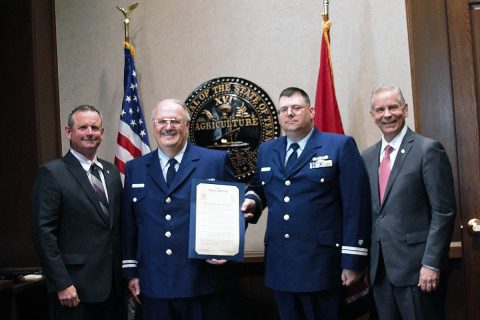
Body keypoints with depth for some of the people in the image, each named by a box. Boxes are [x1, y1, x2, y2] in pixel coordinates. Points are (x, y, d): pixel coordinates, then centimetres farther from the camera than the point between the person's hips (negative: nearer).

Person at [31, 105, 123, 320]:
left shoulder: (112, 172, 11)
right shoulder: (51, 173, -8)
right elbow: (43, 232, -12)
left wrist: (125, 273, 9)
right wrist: (61, 284, -15)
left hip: (112, 285, 6)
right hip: (75, 289, -6)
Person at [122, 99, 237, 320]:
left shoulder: (216, 161, -1)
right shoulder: (135, 169, 9)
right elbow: (129, 224, 12)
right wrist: (131, 271, 10)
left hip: (203, 282, -2)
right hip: (154, 284, 3)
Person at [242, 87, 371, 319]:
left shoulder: (340, 146, -3)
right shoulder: (266, 150, 13)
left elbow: (355, 206, -7)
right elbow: (258, 189, 26)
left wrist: (353, 261, -11)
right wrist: (252, 200, 1)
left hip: (321, 265, -4)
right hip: (279, 266, 5)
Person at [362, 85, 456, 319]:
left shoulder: (428, 149, -7)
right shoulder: (368, 157, 11)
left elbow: (443, 212, -10)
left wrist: (431, 264, -15)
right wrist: (366, 261, 11)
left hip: (416, 266, -5)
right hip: (380, 267, 6)